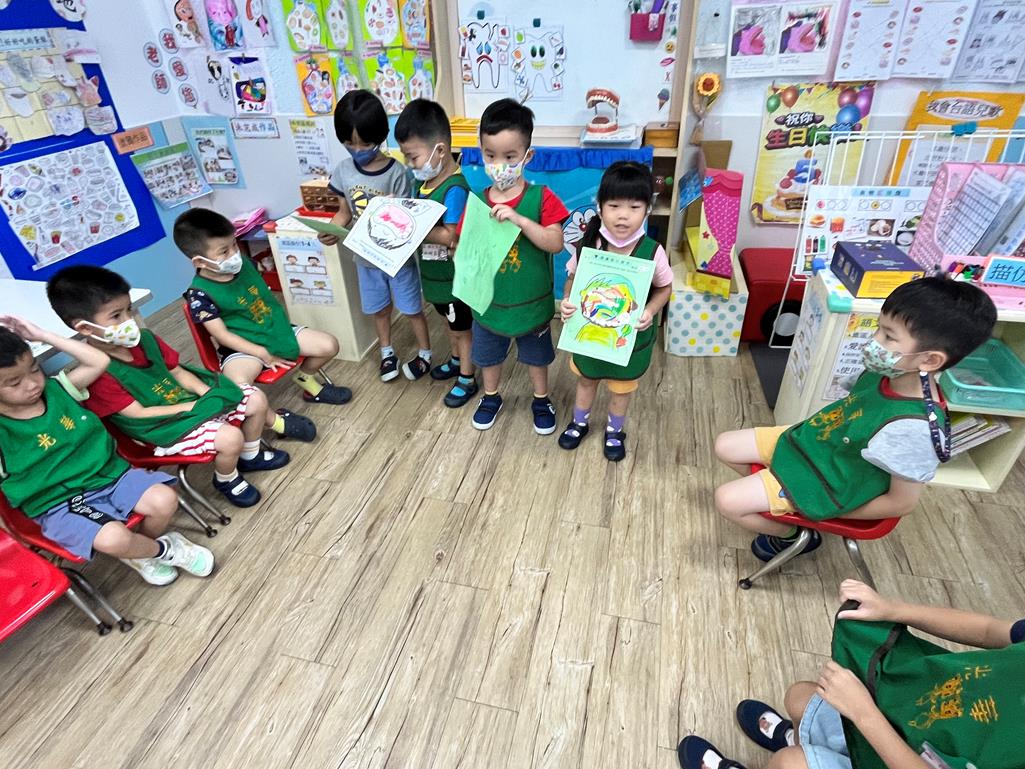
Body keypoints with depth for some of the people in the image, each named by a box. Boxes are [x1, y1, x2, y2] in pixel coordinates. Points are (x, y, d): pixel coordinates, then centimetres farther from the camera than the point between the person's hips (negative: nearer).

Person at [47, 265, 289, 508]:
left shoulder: (144, 339, 1)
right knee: (229, 437, -28)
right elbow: (139, 413, -20)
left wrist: (208, 395, -10)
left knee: (256, 399, 3)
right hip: (162, 428, -8)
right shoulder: (97, 373, -20)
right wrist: (192, 407, -20)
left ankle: (250, 456, 26)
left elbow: (178, 371, 6)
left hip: (189, 399, 8)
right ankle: (226, 480, 6)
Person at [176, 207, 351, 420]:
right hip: (243, 347, -6)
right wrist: (263, 354, -21)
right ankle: (275, 418, -8)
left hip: (276, 329, 6)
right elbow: (222, 335, -17)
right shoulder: (200, 294, -17)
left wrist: (281, 325, 11)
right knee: (239, 389, -35)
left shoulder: (244, 264, 0)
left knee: (329, 345, -6)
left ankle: (304, 378, 23)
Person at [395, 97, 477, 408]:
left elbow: (450, 236, -34)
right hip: (434, 274, 9)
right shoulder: (427, 179, 0)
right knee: (451, 323, 27)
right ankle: (456, 361, 49)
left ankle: (467, 380, 29)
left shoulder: (455, 188, -28)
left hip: (452, 278, -9)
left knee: (462, 328, 11)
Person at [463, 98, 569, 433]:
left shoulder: (540, 197, -14)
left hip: (531, 303, -2)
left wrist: (519, 218, -33)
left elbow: (555, 243, -25)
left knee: (536, 356, 20)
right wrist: (462, 257, -24)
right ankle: (491, 396, 49)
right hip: (488, 302, 2)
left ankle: (541, 399, 45)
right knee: (488, 354, 22)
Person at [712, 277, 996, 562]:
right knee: (725, 446, 7)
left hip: (827, 484, -7)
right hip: (809, 441, 7)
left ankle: (792, 535, 15)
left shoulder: (912, 429, -34)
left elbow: (902, 502, -20)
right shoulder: (883, 373, -12)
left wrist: (831, 510, -10)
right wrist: (808, 430, 8)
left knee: (727, 500, -12)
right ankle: (766, 488, 29)